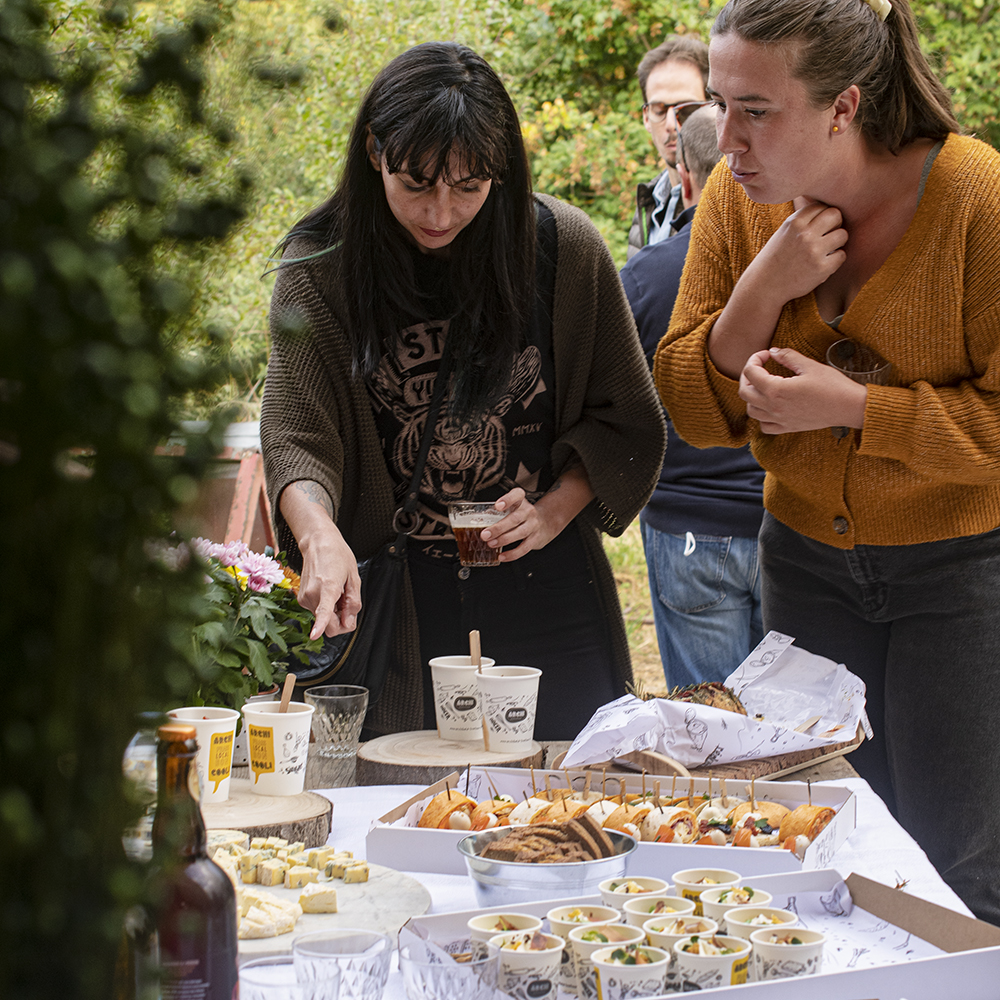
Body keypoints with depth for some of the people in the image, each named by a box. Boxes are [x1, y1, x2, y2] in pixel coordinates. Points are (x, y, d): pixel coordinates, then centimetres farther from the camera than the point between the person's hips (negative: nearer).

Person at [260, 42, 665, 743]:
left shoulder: (564, 247, -5)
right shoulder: (319, 265, -6)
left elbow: (627, 423, 4)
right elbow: (295, 438, -13)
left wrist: (556, 510, -11)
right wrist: (320, 534, -33)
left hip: (547, 601, 1)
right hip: (386, 603, 0)